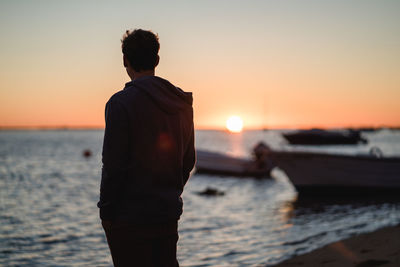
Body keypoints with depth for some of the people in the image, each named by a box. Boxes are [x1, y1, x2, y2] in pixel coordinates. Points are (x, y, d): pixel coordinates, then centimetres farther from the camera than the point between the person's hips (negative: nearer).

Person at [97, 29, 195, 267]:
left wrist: (106, 211, -6)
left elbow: (114, 165, -16)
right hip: (169, 214, 6)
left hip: (129, 216, -6)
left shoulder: (121, 102, -14)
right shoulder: (182, 103, 7)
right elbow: (188, 160, 12)